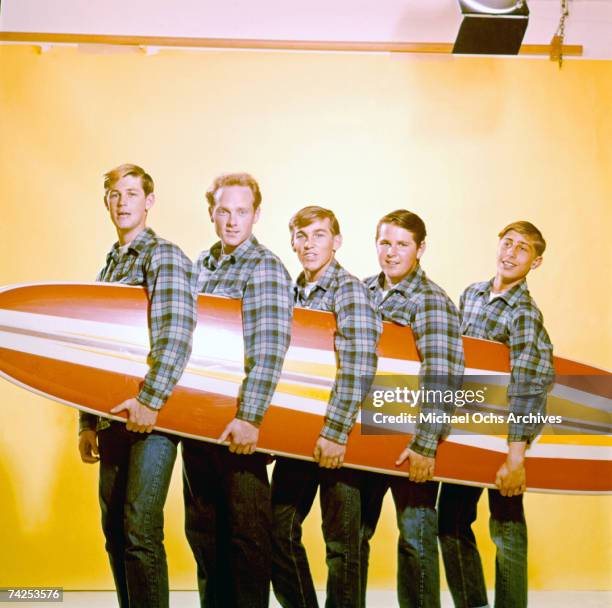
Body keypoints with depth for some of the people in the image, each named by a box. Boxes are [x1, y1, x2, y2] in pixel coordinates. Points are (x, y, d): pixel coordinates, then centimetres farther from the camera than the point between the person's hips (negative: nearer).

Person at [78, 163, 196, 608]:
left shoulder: (165, 256, -5)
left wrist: (150, 400, -24)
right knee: (114, 530, 12)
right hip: (114, 416, 8)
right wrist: (89, 421, 18)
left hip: (152, 414, -8)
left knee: (140, 532, -10)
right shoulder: (110, 266, 19)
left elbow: (177, 333, -19)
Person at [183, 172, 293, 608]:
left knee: (246, 530, 2)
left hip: (238, 424, -7)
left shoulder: (265, 269, -10)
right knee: (202, 527, 17)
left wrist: (250, 418, -29)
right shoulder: (201, 265, 13)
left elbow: (270, 348, -21)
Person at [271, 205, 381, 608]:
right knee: (279, 528, 10)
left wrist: (336, 432, -24)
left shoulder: (349, 290, -9)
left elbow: (360, 367, -19)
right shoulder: (293, 293, 13)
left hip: (339, 435, -7)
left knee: (341, 541, 3)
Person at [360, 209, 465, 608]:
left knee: (416, 536, 3)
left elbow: (443, 379, -20)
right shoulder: (364, 291, 8)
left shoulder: (432, 302, -11)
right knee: (352, 529, 14)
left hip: (411, 438, -6)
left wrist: (425, 445, -25)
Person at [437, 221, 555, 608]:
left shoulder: (525, 315, -16)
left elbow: (529, 384, -26)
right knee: (451, 520, 10)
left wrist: (515, 457, -34)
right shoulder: (471, 294, 6)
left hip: (506, 429, -6)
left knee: (506, 526, 2)